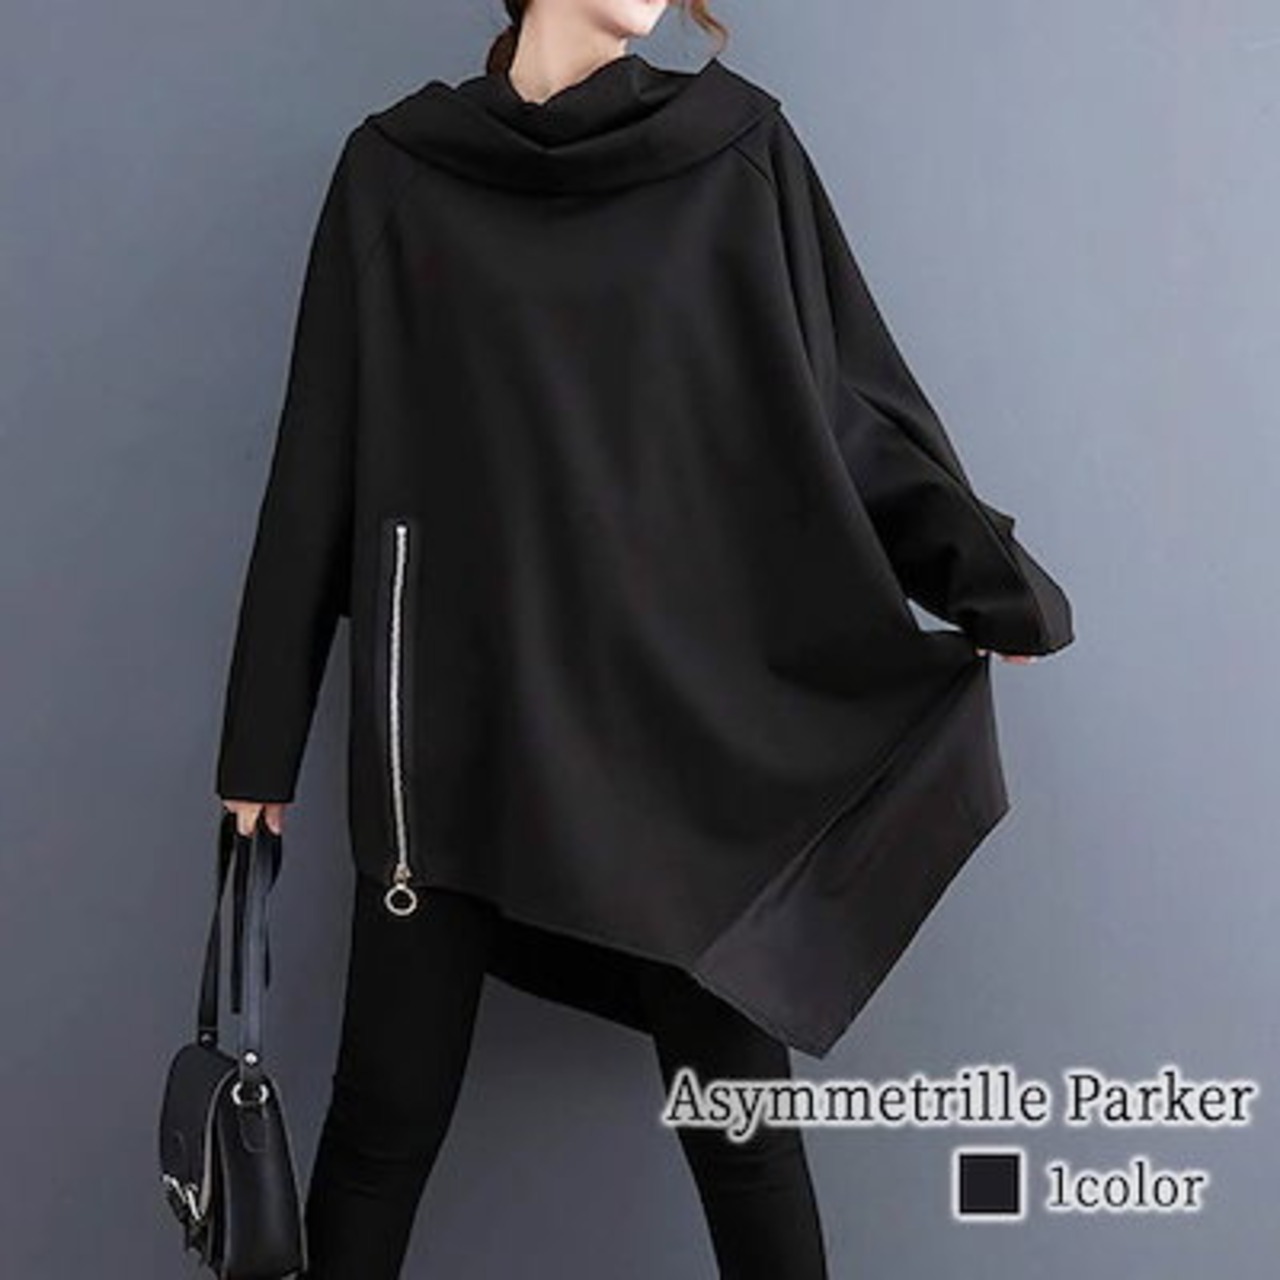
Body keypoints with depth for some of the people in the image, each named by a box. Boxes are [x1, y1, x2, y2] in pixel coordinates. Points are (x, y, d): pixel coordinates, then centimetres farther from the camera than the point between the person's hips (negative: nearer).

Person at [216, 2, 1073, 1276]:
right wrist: (264, 733, 5)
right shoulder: (394, 169, 5)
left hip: (686, 713, 0)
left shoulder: (741, 150, 5)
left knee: (740, 1111, 5)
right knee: (388, 1111, 6)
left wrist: (990, 577, -12)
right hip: (458, 722, 0)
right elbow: (319, 462, 4)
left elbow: (850, 405, 3)